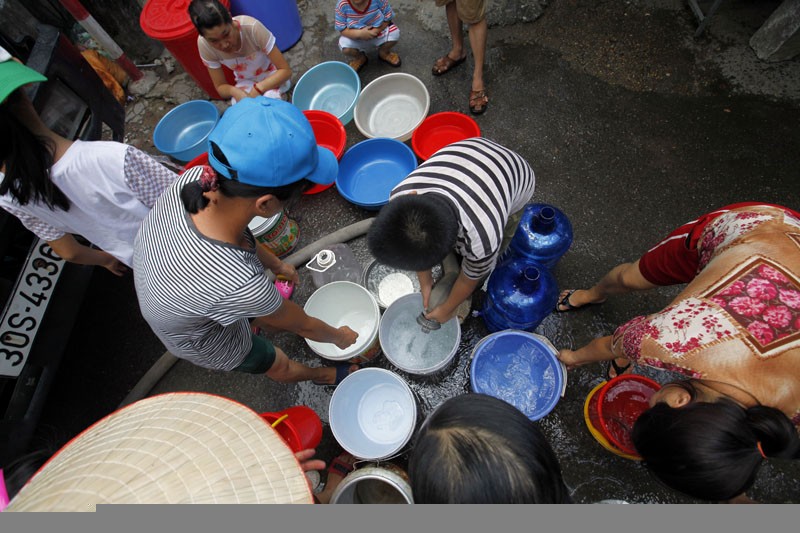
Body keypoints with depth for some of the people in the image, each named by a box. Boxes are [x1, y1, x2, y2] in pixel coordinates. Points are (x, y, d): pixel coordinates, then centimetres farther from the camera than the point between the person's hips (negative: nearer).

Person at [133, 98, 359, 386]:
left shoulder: (195, 177, -31)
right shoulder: (242, 285, -46)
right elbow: (304, 326, -24)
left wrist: (277, 264, 8)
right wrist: (340, 337, -3)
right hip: (204, 341, -4)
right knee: (278, 365, 24)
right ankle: (320, 375, 53)